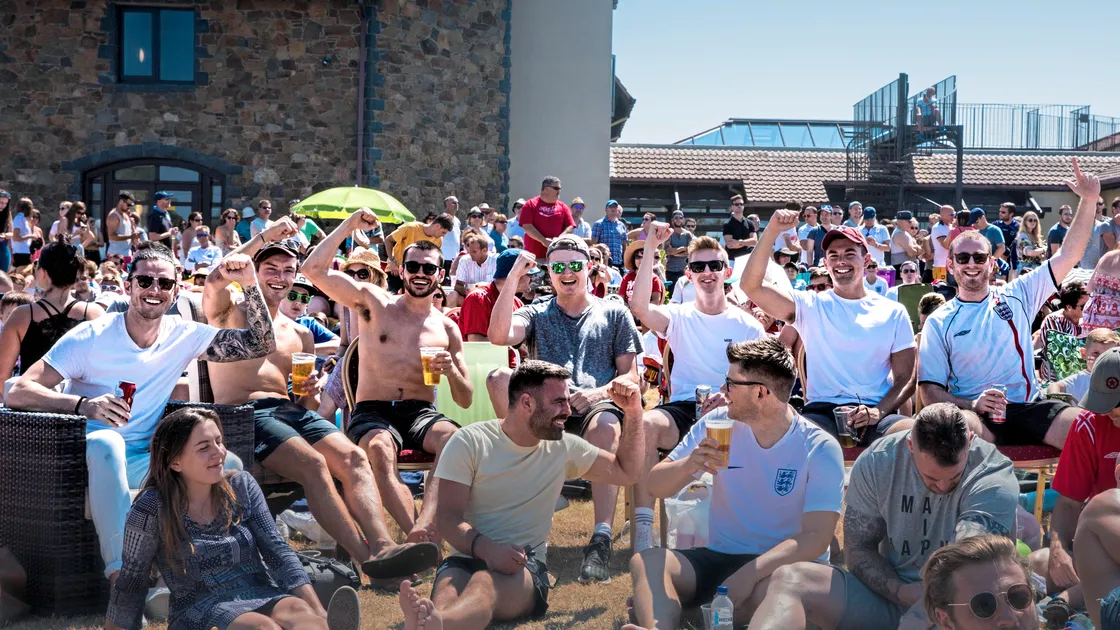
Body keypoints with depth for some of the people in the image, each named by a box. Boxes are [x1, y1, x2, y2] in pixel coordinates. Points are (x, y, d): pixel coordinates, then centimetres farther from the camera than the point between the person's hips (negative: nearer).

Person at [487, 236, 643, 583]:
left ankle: (601, 540, -47)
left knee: (607, 426, -39)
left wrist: (598, 393, -9)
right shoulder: (536, 314, 22)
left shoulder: (614, 313, 20)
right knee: (498, 378, -28)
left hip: (597, 407, -1)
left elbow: (630, 376, 12)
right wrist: (514, 277, -4)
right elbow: (499, 336, -2)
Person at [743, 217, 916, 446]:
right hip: (822, 410, -1)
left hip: (875, 412, 1)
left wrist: (878, 412, -11)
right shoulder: (811, 306, 9)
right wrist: (771, 231, -13)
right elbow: (751, 286, -3)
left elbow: (905, 378, 9)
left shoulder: (893, 312, 12)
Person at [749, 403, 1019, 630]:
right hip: (888, 593, 4)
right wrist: (901, 592, -18)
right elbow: (858, 548, -1)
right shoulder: (876, 462, -5)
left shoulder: (994, 478, -17)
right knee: (789, 579, -18)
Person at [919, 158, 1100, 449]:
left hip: (1029, 408, 3)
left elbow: (1067, 256, 9)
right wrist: (972, 404, -18)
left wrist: (1088, 200, -2)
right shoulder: (939, 322, 6)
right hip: (974, 414, -3)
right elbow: (930, 391, 1)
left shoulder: (1017, 296, 13)